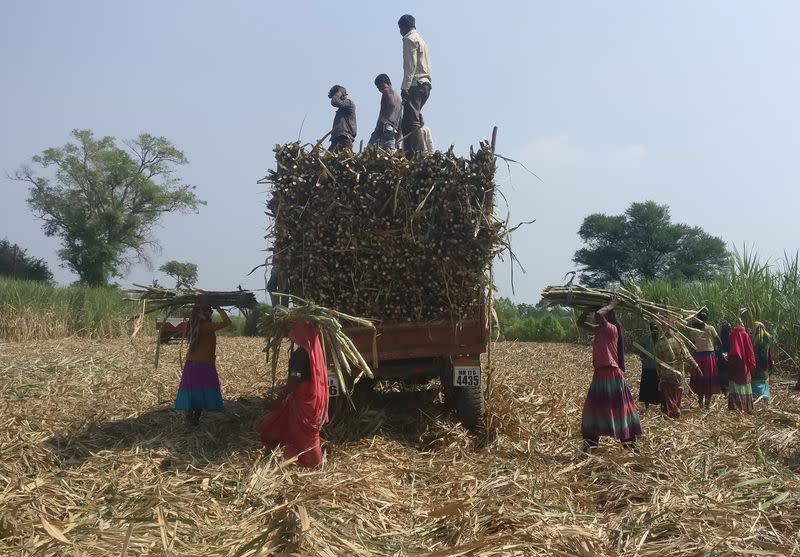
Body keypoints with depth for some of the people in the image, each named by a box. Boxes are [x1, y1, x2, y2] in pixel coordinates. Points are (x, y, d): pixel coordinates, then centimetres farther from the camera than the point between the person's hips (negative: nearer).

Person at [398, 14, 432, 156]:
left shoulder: (410, 39, -3)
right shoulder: (421, 40, 26)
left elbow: (411, 65, -15)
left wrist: (405, 87, -19)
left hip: (415, 85, -10)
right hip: (425, 84, 10)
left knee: (411, 123, -15)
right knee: (407, 124, 9)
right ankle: (409, 154, 5)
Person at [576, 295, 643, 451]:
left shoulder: (611, 329, -14)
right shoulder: (599, 330, 11)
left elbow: (599, 314, -31)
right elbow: (580, 322, 16)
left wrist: (612, 305, -15)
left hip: (611, 374, -9)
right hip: (599, 374, 9)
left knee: (618, 408, 0)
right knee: (594, 408, 12)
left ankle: (630, 443, 9)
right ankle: (590, 443, 20)